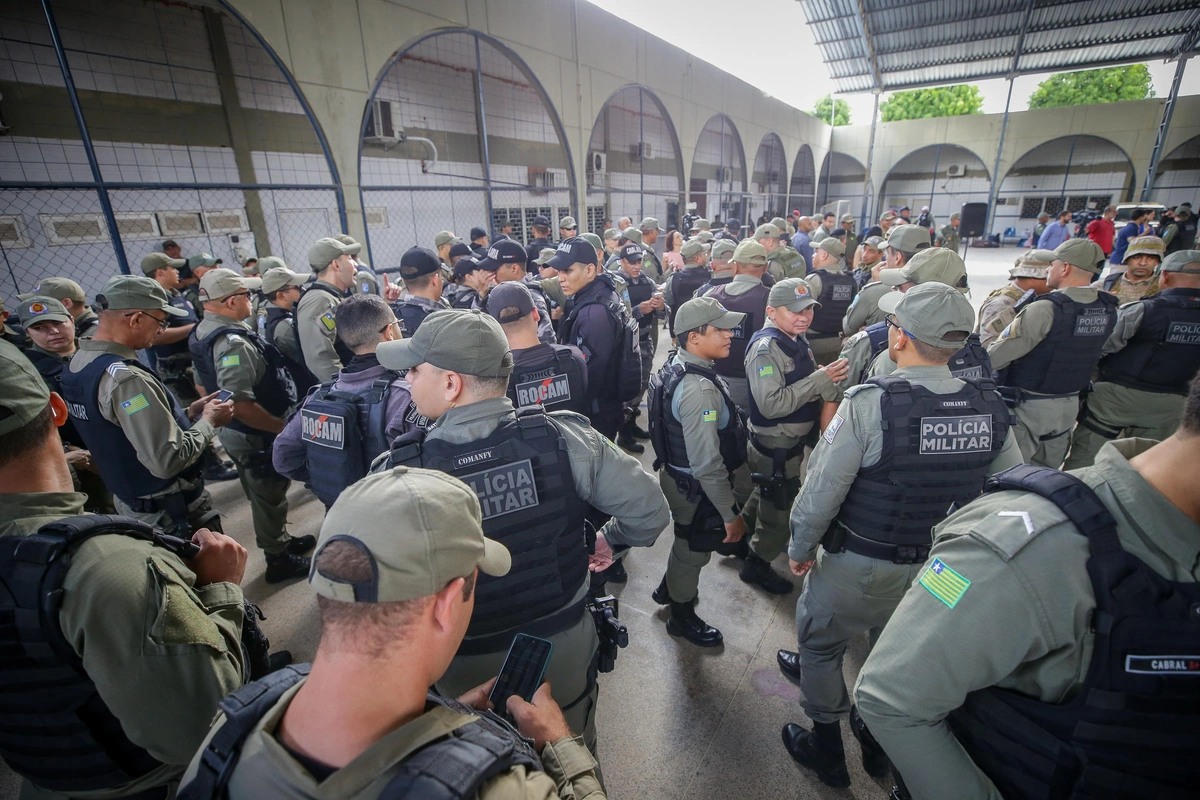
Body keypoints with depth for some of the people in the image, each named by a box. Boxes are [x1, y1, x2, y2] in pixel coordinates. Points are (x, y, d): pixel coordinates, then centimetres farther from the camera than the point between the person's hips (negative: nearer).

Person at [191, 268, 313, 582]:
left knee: (264, 495, 24)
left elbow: (205, 384, 16)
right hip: (258, 437, -9)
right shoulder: (233, 343, -29)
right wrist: (283, 427, -23)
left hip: (234, 432, 9)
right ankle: (279, 560, 25)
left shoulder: (203, 332, 4)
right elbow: (240, 405, -34)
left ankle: (281, 541, 42)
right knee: (270, 498, 8)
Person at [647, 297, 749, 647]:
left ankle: (668, 589, 55)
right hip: (695, 487, -9)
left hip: (676, 472, 9)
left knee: (688, 540, 31)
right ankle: (682, 616, 42)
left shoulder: (675, 366, -2)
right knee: (693, 549, 16)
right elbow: (707, 464, -32)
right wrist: (730, 514, -21)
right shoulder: (699, 389, -33)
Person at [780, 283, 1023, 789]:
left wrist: (800, 549, -6)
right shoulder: (990, 407, -9)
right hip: (941, 569, 6)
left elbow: (822, 490, -22)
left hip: (858, 566, -5)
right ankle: (882, 744, 51)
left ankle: (826, 750, 40)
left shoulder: (870, 402, -26)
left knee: (819, 644, 20)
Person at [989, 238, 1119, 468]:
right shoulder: (1107, 310, 2)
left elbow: (995, 356, -24)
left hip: (1028, 406, -7)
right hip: (1069, 405, 7)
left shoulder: (1045, 309, -23)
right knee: (1047, 474, 20)